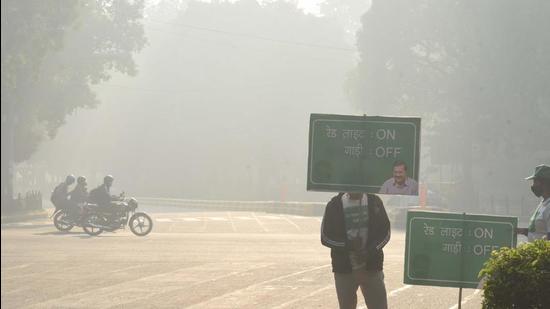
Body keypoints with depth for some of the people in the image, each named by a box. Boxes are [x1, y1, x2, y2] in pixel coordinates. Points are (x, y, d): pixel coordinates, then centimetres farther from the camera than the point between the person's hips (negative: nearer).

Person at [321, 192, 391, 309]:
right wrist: (348, 245, -16)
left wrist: (370, 251, -12)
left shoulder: (374, 202, 3)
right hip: (344, 269, -1)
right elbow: (325, 237, 0)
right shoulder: (335, 205, -2)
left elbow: (385, 232, 5)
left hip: (372, 268, 1)